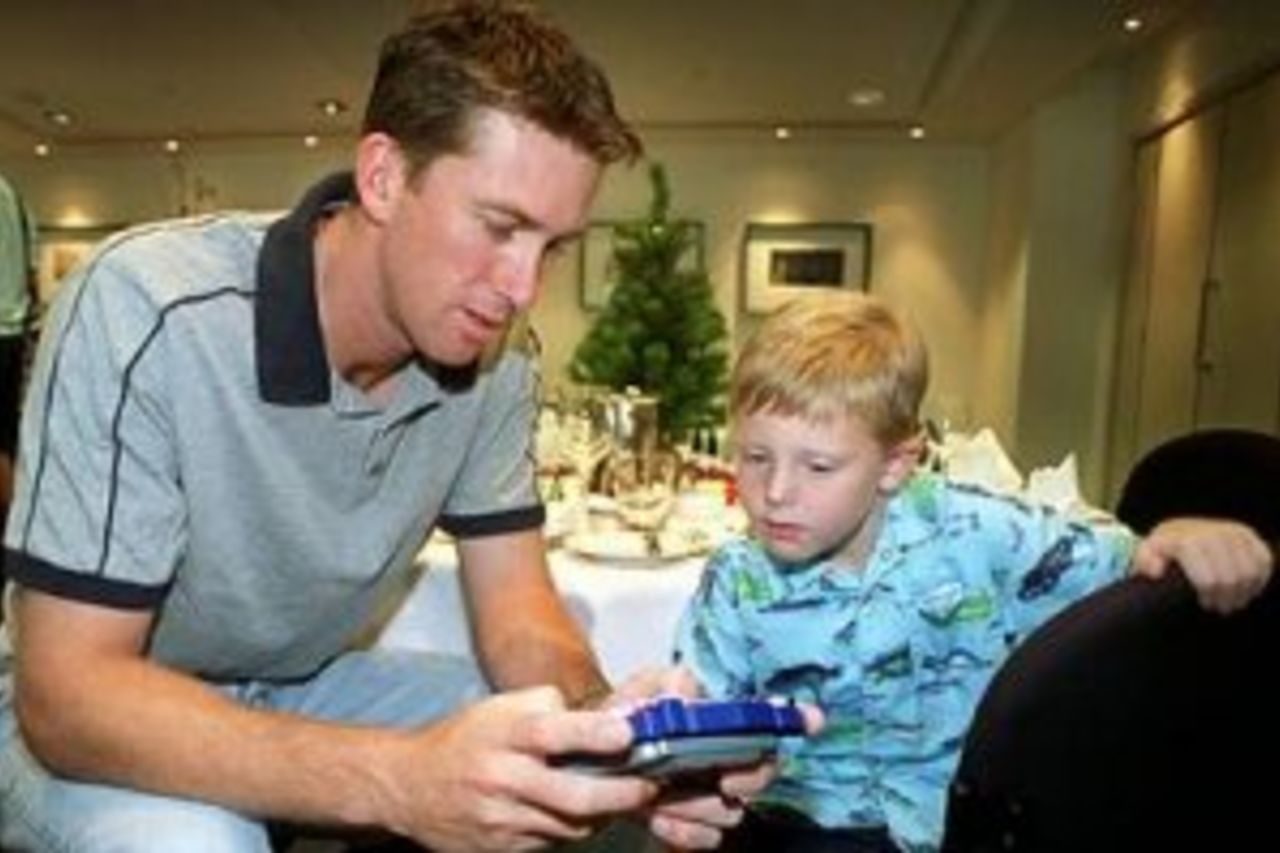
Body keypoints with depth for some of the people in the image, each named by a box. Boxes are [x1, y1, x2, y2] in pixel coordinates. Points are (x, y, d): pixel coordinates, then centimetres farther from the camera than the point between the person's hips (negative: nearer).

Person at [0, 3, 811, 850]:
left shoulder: (493, 361, -13)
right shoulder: (149, 310, -29)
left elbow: (516, 607, -10)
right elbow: (69, 691, -30)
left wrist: (608, 721, -33)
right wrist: (399, 781, -44)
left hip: (302, 689, 4)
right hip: (86, 720, -3)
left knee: (568, 779, -14)